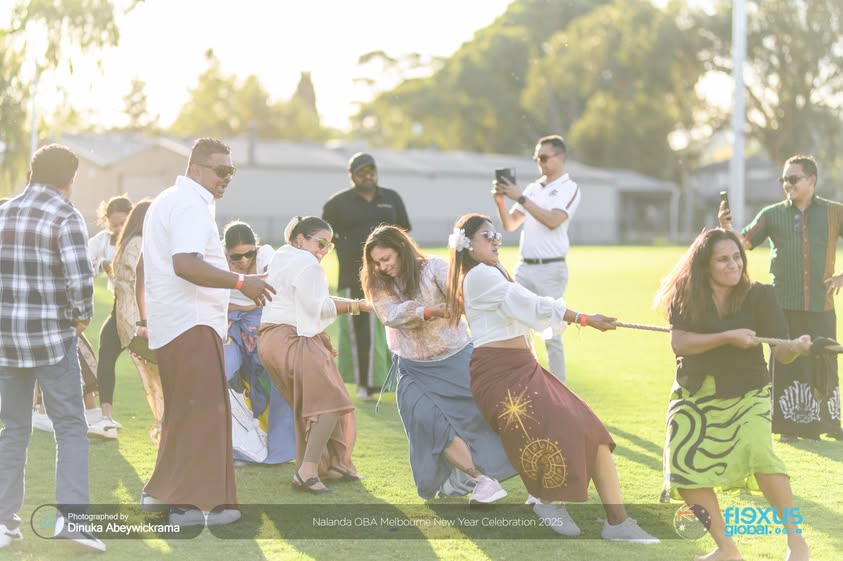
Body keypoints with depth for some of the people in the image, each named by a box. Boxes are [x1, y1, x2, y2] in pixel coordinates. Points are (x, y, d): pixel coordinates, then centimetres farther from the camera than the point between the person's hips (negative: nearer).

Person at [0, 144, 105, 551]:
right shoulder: (66, 218, -9)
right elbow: (80, 280, -19)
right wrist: (82, 316, -2)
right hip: (51, 337, -5)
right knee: (70, 426, 0)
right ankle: (70, 514, -11)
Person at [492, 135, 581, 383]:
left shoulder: (569, 188, -3)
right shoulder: (533, 188, 15)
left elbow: (553, 221, -19)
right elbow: (510, 225, 15)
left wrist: (520, 197, -18)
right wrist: (500, 201, -3)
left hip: (551, 269, -6)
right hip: (524, 267, 7)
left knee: (551, 332, -5)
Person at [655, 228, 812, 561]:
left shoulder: (759, 296, -10)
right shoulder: (686, 297, -6)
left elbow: (780, 353, -15)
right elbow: (678, 343, -19)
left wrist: (795, 348, -39)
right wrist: (728, 337, -27)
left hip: (746, 395, -3)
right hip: (695, 397, 3)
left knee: (757, 453, -28)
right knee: (686, 468, -8)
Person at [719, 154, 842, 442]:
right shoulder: (773, 214, 6)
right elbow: (745, 242, -2)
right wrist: (727, 229, -22)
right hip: (784, 304, 0)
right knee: (785, 364, 2)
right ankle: (790, 425, 11)